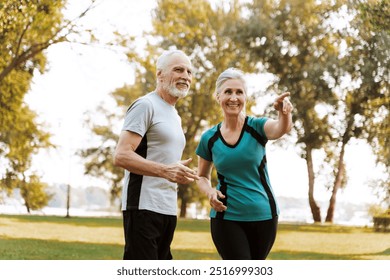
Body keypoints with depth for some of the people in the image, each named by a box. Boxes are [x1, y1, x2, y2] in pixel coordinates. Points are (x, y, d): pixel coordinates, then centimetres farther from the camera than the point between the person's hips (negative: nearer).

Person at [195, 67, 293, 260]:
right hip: (226, 217, 0)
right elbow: (202, 177, 13)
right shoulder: (209, 138, 0)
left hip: (263, 215, 1)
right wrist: (209, 191, -9)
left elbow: (281, 129, -29)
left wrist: (284, 114, -52)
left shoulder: (257, 127, -5)